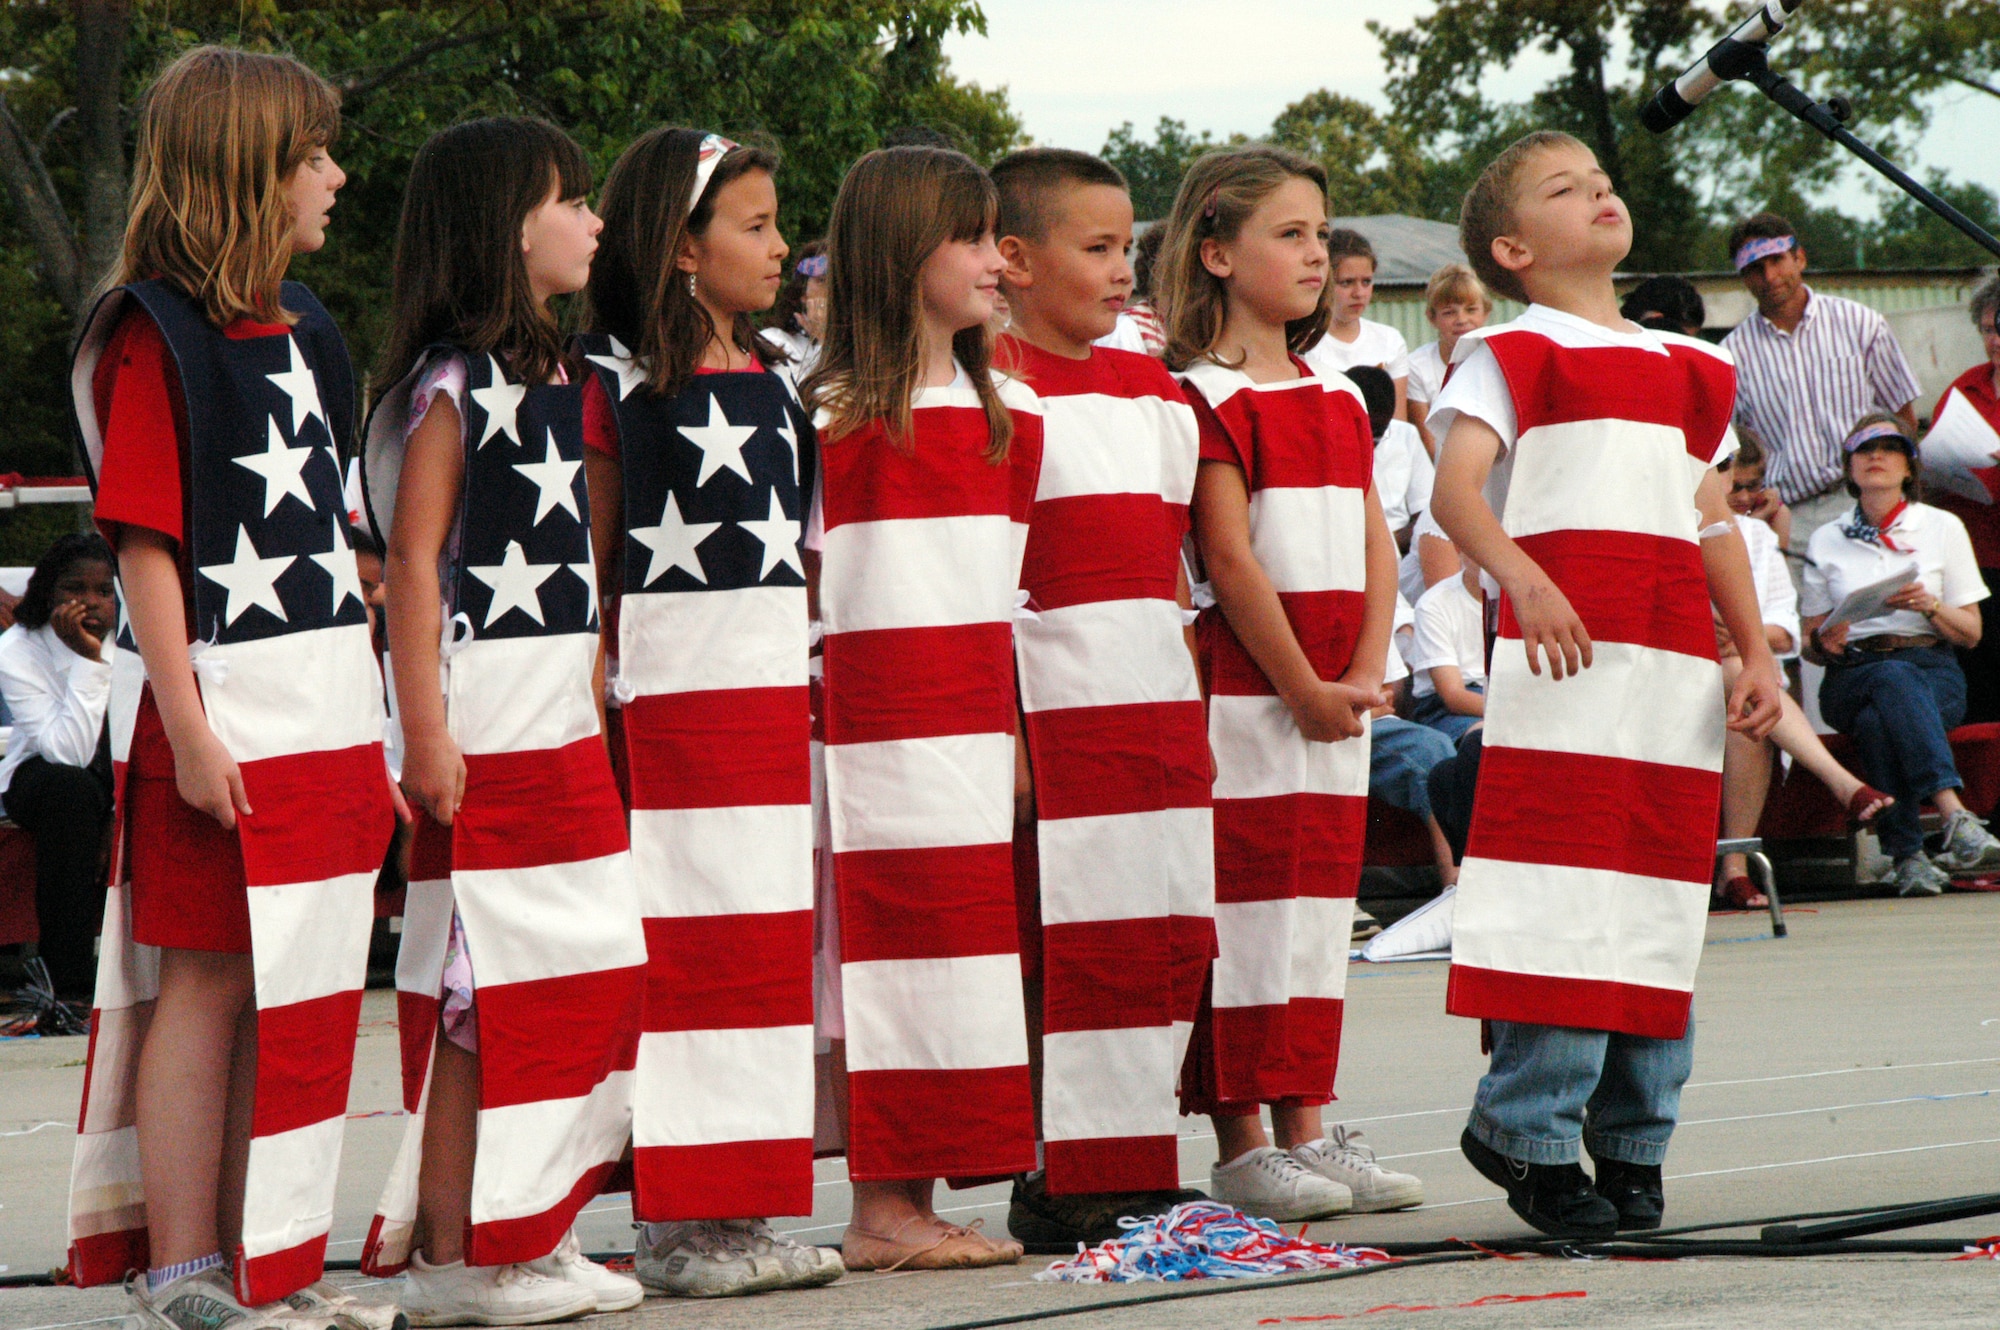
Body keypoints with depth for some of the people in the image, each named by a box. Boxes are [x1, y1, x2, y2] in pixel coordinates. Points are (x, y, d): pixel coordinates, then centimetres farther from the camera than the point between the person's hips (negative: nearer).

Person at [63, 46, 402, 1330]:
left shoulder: (299, 326, 16)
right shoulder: (154, 336, -10)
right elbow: (144, 543, -15)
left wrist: (370, 719, 18)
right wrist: (186, 727, -20)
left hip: (324, 715, 8)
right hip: (223, 720, -8)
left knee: (295, 986, 9)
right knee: (206, 978, -4)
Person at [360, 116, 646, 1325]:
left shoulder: (554, 377, 16)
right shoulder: (451, 386, -11)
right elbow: (413, 563, -15)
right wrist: (425, 732, -20)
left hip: (564, 724, 9)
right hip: (482, 732, -9)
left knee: (572, 975, 9)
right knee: (478, 995, -7)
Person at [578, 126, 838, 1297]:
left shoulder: (769, 374, 17)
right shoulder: (616, 374, -6)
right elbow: (590, 551, -7)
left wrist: (814, 665, 16)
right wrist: (592, 686, -12)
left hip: (775, 678, 8)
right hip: (671, 684, -7)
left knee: (767, 938, 7)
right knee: (685, 946, -7)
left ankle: (744, 1211, 12)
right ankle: (677, 1222, -3)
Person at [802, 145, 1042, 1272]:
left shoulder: (1012, 411, 13)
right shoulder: (832, 417, -7)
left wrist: (1011, 727, 14)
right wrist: (803, 706, -11)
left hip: (974, 714, 7)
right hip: (872, 711, -6)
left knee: (959, 942, 6)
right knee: (889, 943, -6)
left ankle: (917, 1199, 11)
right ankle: (881, 1212, -2)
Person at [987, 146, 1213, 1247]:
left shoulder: (1154, 392, 16)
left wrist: (1192, 712, 16)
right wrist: (997, 722, -17)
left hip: (1161, 708, 7)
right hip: (1051, 710, -7)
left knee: (1169, 943, 6)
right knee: (1069, 949, -6)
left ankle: (1135, 1167, 14)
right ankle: (1062, 1187, -1)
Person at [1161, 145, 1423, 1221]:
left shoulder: (1339, 400, 16)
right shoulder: (1206, 398, -9)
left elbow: (1373, 545, 13)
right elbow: (1229, 560, -14)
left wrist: (1367, 674, -1)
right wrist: (1303, 689, -13)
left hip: (1335, 699, 8)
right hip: (1242, 687, -8)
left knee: (1319, 896, 9)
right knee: (1243, 899, -6)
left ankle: (1305, 1125, 14)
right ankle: (1238, 1144, -3)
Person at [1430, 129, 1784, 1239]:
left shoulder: (1688, 370, 23)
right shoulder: (1510, 356, 4)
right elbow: (1455, 485, -11)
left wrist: (1756, 650, 13)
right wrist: (1521, 577, -29)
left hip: (1674, 664, 6)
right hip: (1558, 647, -6)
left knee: (1660, 898, 5)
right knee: (1559, 894, -11)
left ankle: (1633, 1139, 12)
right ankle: (1534, 1135, -6)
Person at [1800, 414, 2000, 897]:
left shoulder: (1943, 528, 13)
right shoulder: (1826, 541, 16)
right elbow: (1809, 645, 15)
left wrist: (1929, 606, -10)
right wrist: (1825, 643, -10)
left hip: (1934, 671, 0)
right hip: (1850, 675, 0)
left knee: (1878, 721, -39)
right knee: (1893, 679, -39)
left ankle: (1907, 854, -47)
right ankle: (1956, 817, -55)